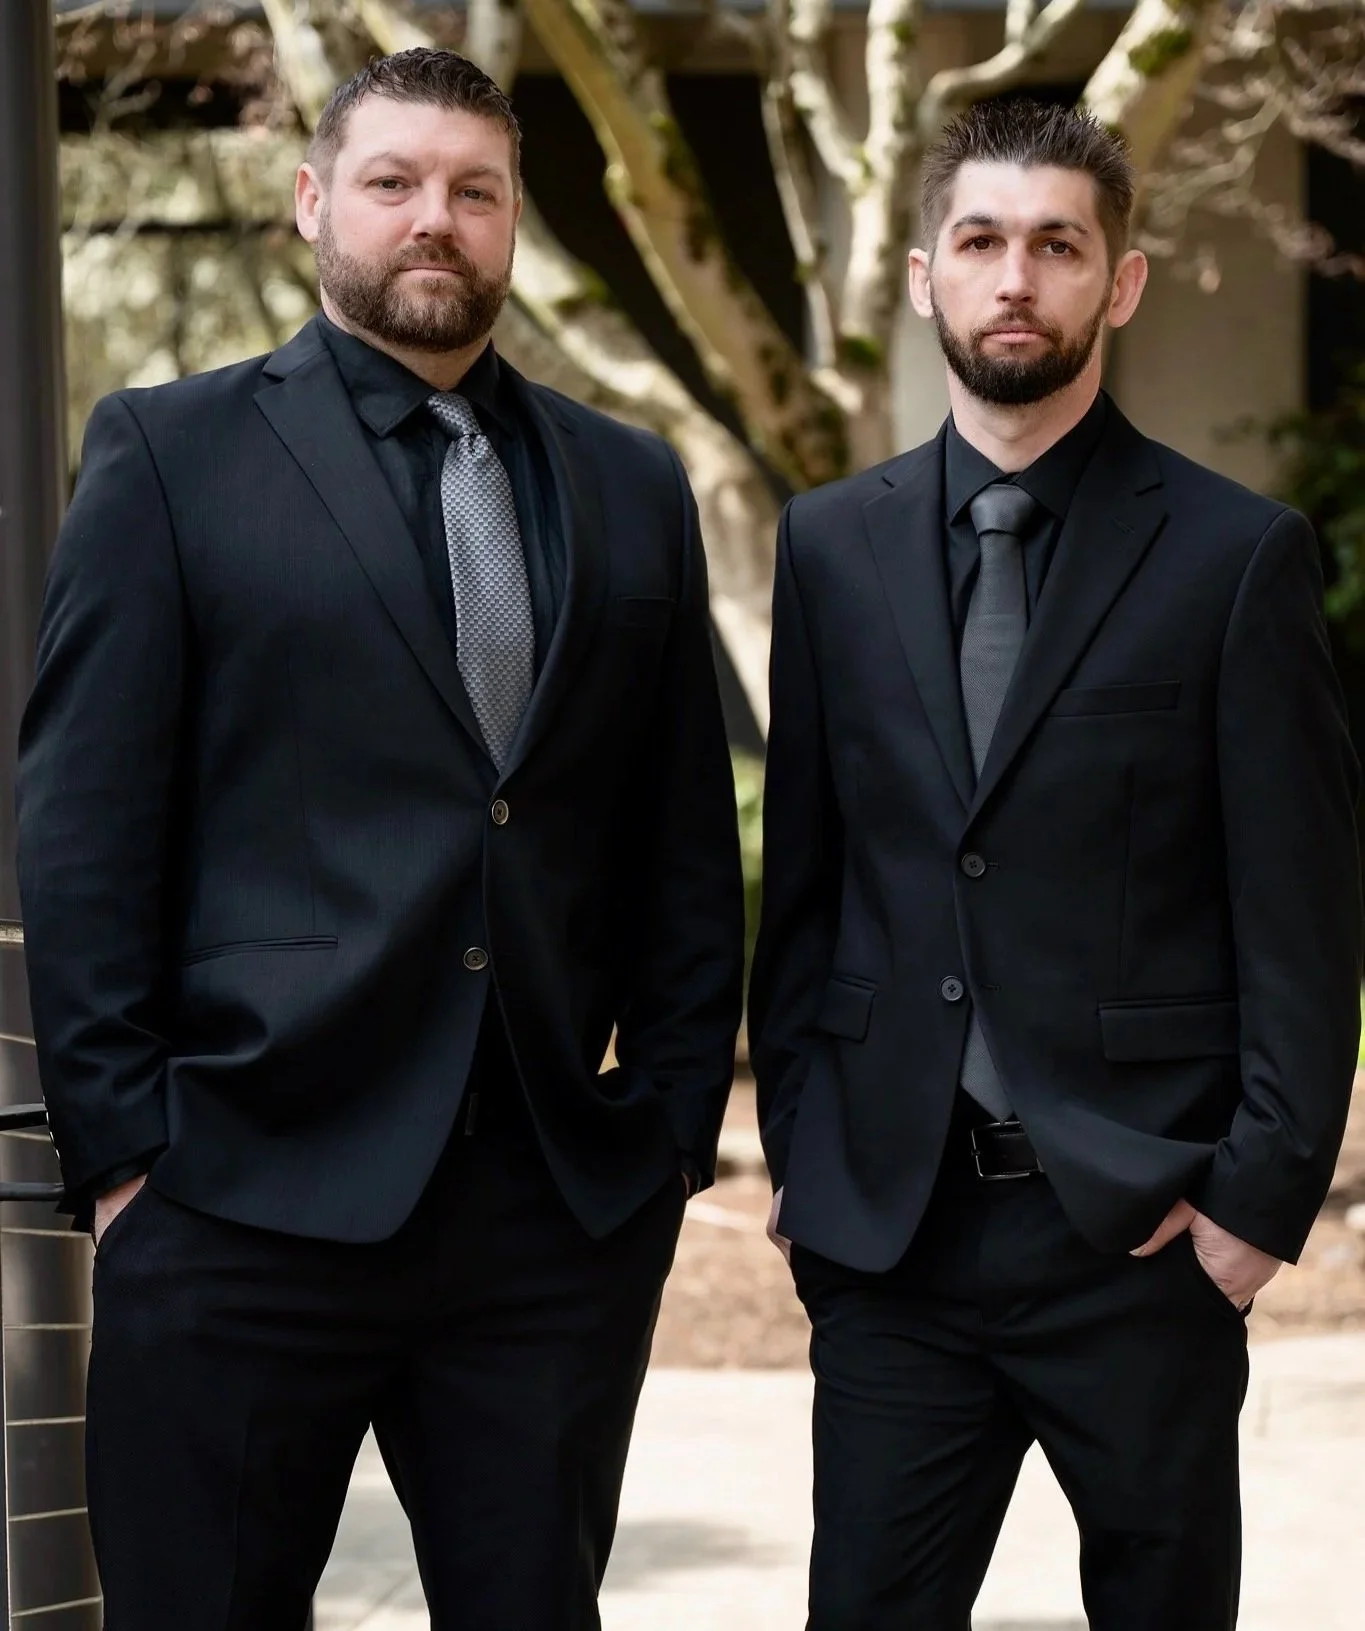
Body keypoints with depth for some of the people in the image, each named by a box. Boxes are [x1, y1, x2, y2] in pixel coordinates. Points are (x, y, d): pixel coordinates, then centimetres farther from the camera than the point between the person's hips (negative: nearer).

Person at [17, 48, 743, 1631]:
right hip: (251, 1201, -3)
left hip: (563, 1207, 3)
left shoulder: (631, 488, 14)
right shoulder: (169, 453, 3)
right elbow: (81, 830, -1)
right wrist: (120, 1142, -7)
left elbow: (687, 843, 14)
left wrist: (675, 1126, 6)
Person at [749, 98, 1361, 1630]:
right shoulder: (833, 543, 9)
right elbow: (802, 880, 12)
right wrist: (798, 1148, 7)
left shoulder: (1236, 555, -2)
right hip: (890, 1219, 3)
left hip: (1141, 1225, -2)